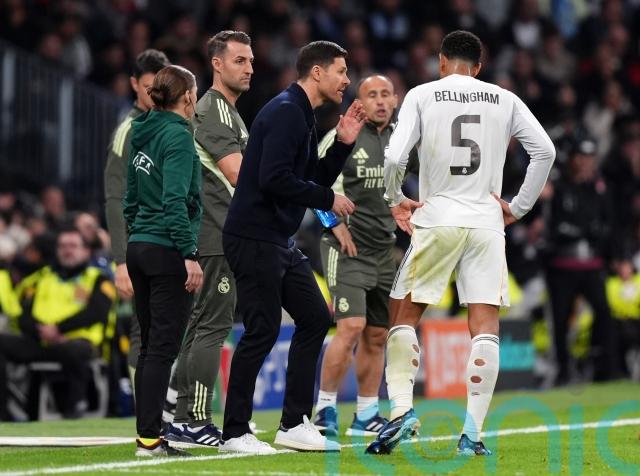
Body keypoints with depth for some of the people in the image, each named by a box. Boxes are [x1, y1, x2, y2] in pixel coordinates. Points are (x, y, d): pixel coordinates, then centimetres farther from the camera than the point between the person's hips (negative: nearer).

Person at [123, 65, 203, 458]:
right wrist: (190, 255, -19)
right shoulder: (177, 135, -12)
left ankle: (147, 434, 13)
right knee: (163, 347, -6)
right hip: (168, 250, -8)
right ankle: (150, 438, -7)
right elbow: (175, 200, -19)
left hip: (139, 247, 8)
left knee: (151, 346, 11)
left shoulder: (144, 134, 12)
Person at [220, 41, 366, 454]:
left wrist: (343, 143, 7)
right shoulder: (285, 112, -14)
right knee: (262, 331, -8)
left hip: (280, 241, 11)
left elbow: (315, 180, 19)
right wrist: (328, 199, -15)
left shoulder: (304, 117, 17)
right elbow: (273, 179, -24)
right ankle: (235, 434, 0)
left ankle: (294, 424, 15)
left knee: (315, 318, 10)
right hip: (254, 238, -10)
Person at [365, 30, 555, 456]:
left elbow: (394, 158, -8)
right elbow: (545, 152, 1)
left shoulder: (422, 96, 2)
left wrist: (395, 200, 10)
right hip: (486, 222, 1)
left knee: (404, 315, 11)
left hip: (436, 219, -1)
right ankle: (472, 432, -5)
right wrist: (518, 208, 8)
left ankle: (402, 408, -5)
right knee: (485, 326, 1)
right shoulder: (505, 100, 7)